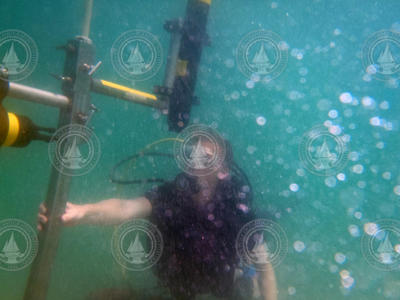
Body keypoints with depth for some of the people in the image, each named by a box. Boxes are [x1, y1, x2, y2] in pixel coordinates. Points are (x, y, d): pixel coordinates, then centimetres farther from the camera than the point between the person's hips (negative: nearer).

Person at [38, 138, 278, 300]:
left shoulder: (238, 206, -33)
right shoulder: (169, 194, -32)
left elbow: (264, 266, -24)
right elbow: (126, 208, -52)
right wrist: (82, 212, -70)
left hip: (224, 280, -1)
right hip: (180, 280, 2)